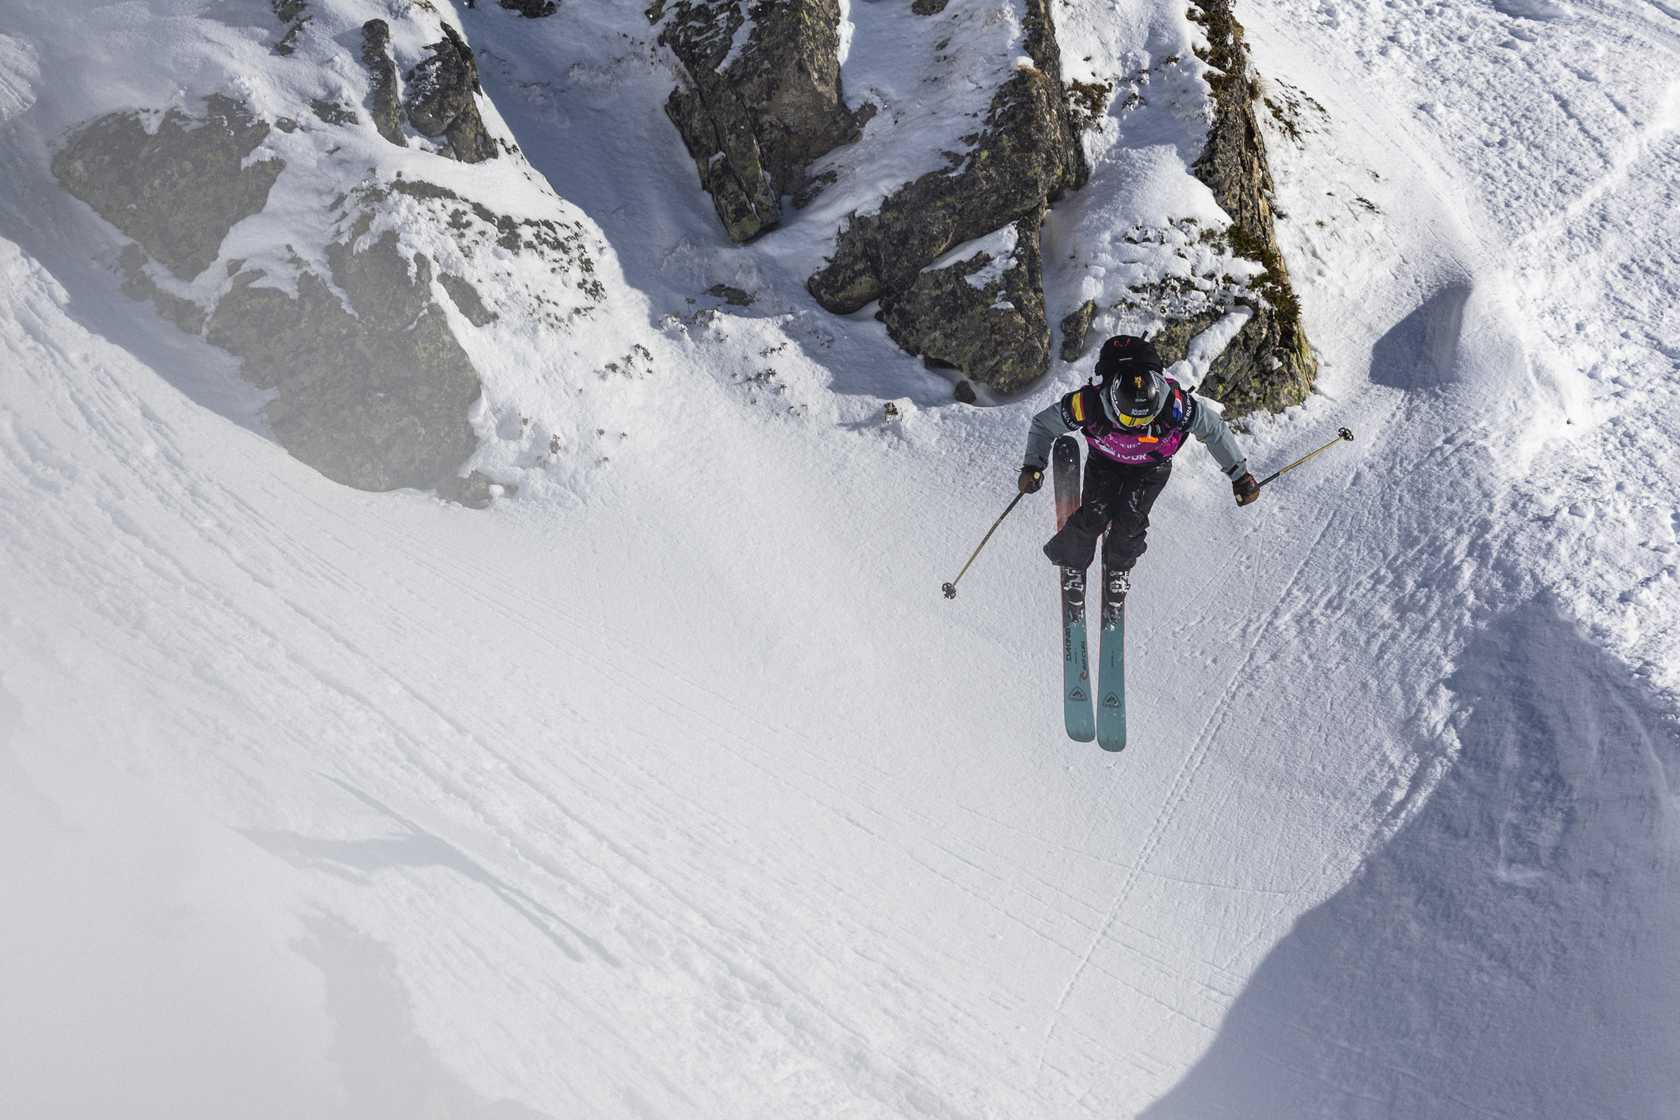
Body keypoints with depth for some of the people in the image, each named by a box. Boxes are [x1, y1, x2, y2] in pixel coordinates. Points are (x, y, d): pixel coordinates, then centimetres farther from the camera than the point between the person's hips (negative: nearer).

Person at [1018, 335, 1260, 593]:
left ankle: (1120, 566, 23)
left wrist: (1240, 475, -13)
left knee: (1130, 522, -11)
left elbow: (1214, 429, -20)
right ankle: (1071, 560, 22)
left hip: (1152, 467, 0)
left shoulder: (1174, 403, -40)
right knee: (1094, 517, -12)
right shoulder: (1089, 403, -40)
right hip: (1105, 462, 0)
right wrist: (1032, 466, -32)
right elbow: (1043, 424, -21)